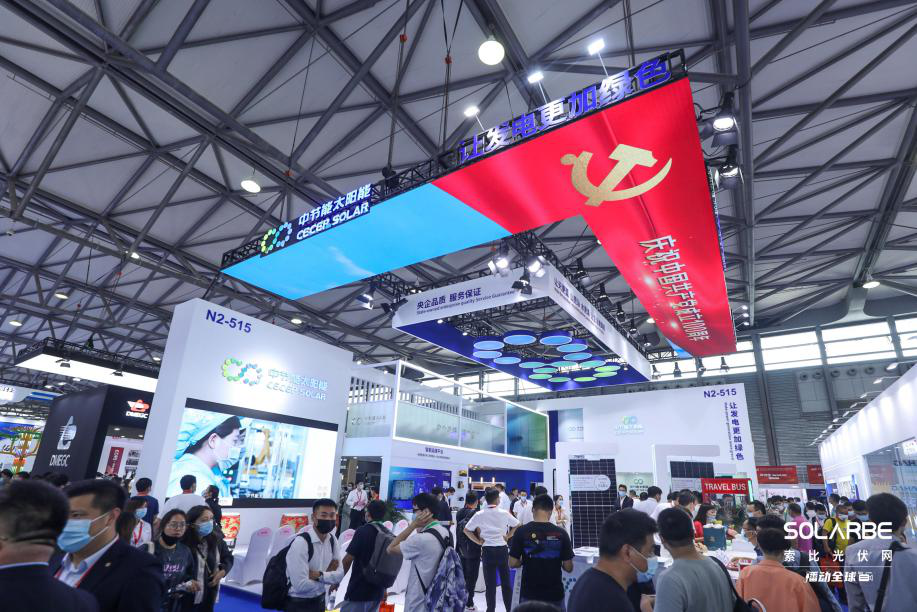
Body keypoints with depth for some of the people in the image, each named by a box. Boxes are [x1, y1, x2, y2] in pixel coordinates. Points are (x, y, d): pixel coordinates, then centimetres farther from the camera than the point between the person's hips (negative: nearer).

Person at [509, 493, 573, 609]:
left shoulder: (522, 531, -10)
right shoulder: (561, 533, -8)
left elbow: (512, 563, -7)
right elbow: (568, 568, -5)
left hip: (529, 594, 0)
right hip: (554, 593, 1)